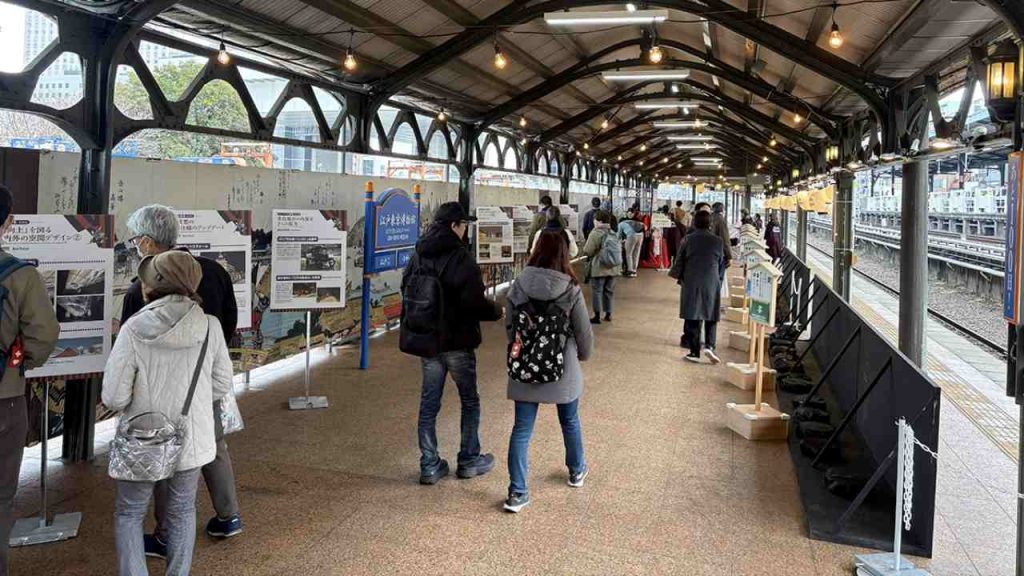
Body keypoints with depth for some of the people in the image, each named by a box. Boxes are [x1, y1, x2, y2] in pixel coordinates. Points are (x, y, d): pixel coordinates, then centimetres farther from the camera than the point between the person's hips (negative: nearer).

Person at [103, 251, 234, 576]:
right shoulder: (210, 326, -12)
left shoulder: (134, 329, -18)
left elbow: (113, 397, -15)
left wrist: (138, 402, 6)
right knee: (181, 513, 22)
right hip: (192, 440, 2)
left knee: (129, 514, 19)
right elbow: (221, 387, -2)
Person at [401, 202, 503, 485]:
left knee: (429, 403, 11)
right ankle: (469, 460, 20)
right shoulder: (460, 257, -17)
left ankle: (430, 466, 15)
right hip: (457, 341, -6)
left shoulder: (418, 256, 4)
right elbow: (474, 303, -20)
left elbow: (406, 293, 11)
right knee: (469, 401, 12)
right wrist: (498, 311, -2)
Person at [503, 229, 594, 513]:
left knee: (522, 429, 7)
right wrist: (583, 355, 15)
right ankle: (577, 471, 43)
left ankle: (517, 492, 4)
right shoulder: (570, 291, -14)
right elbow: (584, 333, -6)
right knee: (570, 421, 22)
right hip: (563, 371, -1)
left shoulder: (517, 287, -8)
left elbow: (509, 327, -1)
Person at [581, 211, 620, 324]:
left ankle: (597, 316, 1)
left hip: (599, 269, -6)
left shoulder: (595, 234, -14)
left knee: (597, 291, 1)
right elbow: (619, 250, 15)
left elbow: (587, 252, -14)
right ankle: (608, 314, 22)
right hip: (613, 268, 6)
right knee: (609, 291, 15)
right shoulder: (614, 234, 7)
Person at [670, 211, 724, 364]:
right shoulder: (718, 241, -1)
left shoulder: (688, 240, -4)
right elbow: (721, 264, 8)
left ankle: (694, 352, 5)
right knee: (711, 317, 10)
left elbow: (679, 263, 1)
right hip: (711, 284, 0)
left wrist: (674, 273, 19)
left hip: (691, 284, 0)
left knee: (692, 318, 5)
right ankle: (709, 345, -9)